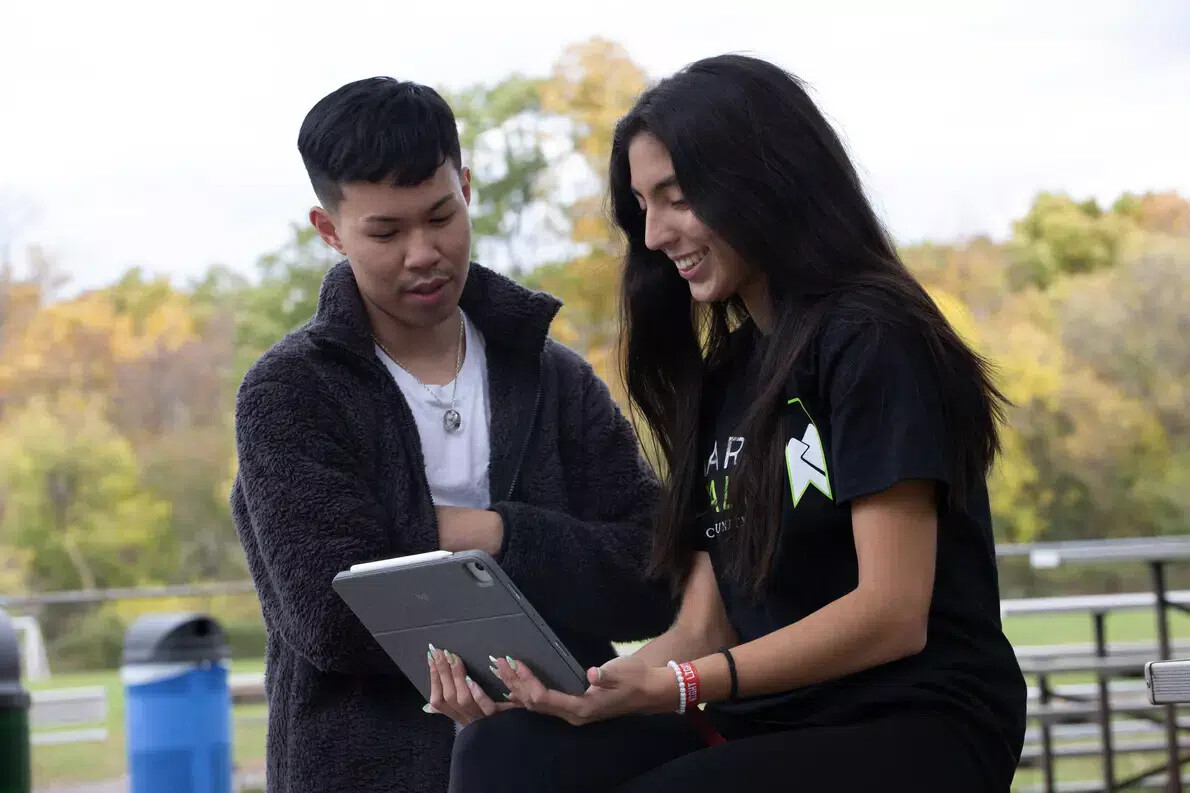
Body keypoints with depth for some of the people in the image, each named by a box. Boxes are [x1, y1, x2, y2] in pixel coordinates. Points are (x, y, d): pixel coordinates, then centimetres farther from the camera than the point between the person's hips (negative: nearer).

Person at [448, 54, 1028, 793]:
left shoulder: (872, 340, -6)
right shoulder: (722, 376, 18)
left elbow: (892, 615, -14)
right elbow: (702, 631, 11)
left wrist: (676, 689, -23)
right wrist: (547, 684, -8)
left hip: (918, 731, -7)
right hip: (769, 727, 7)